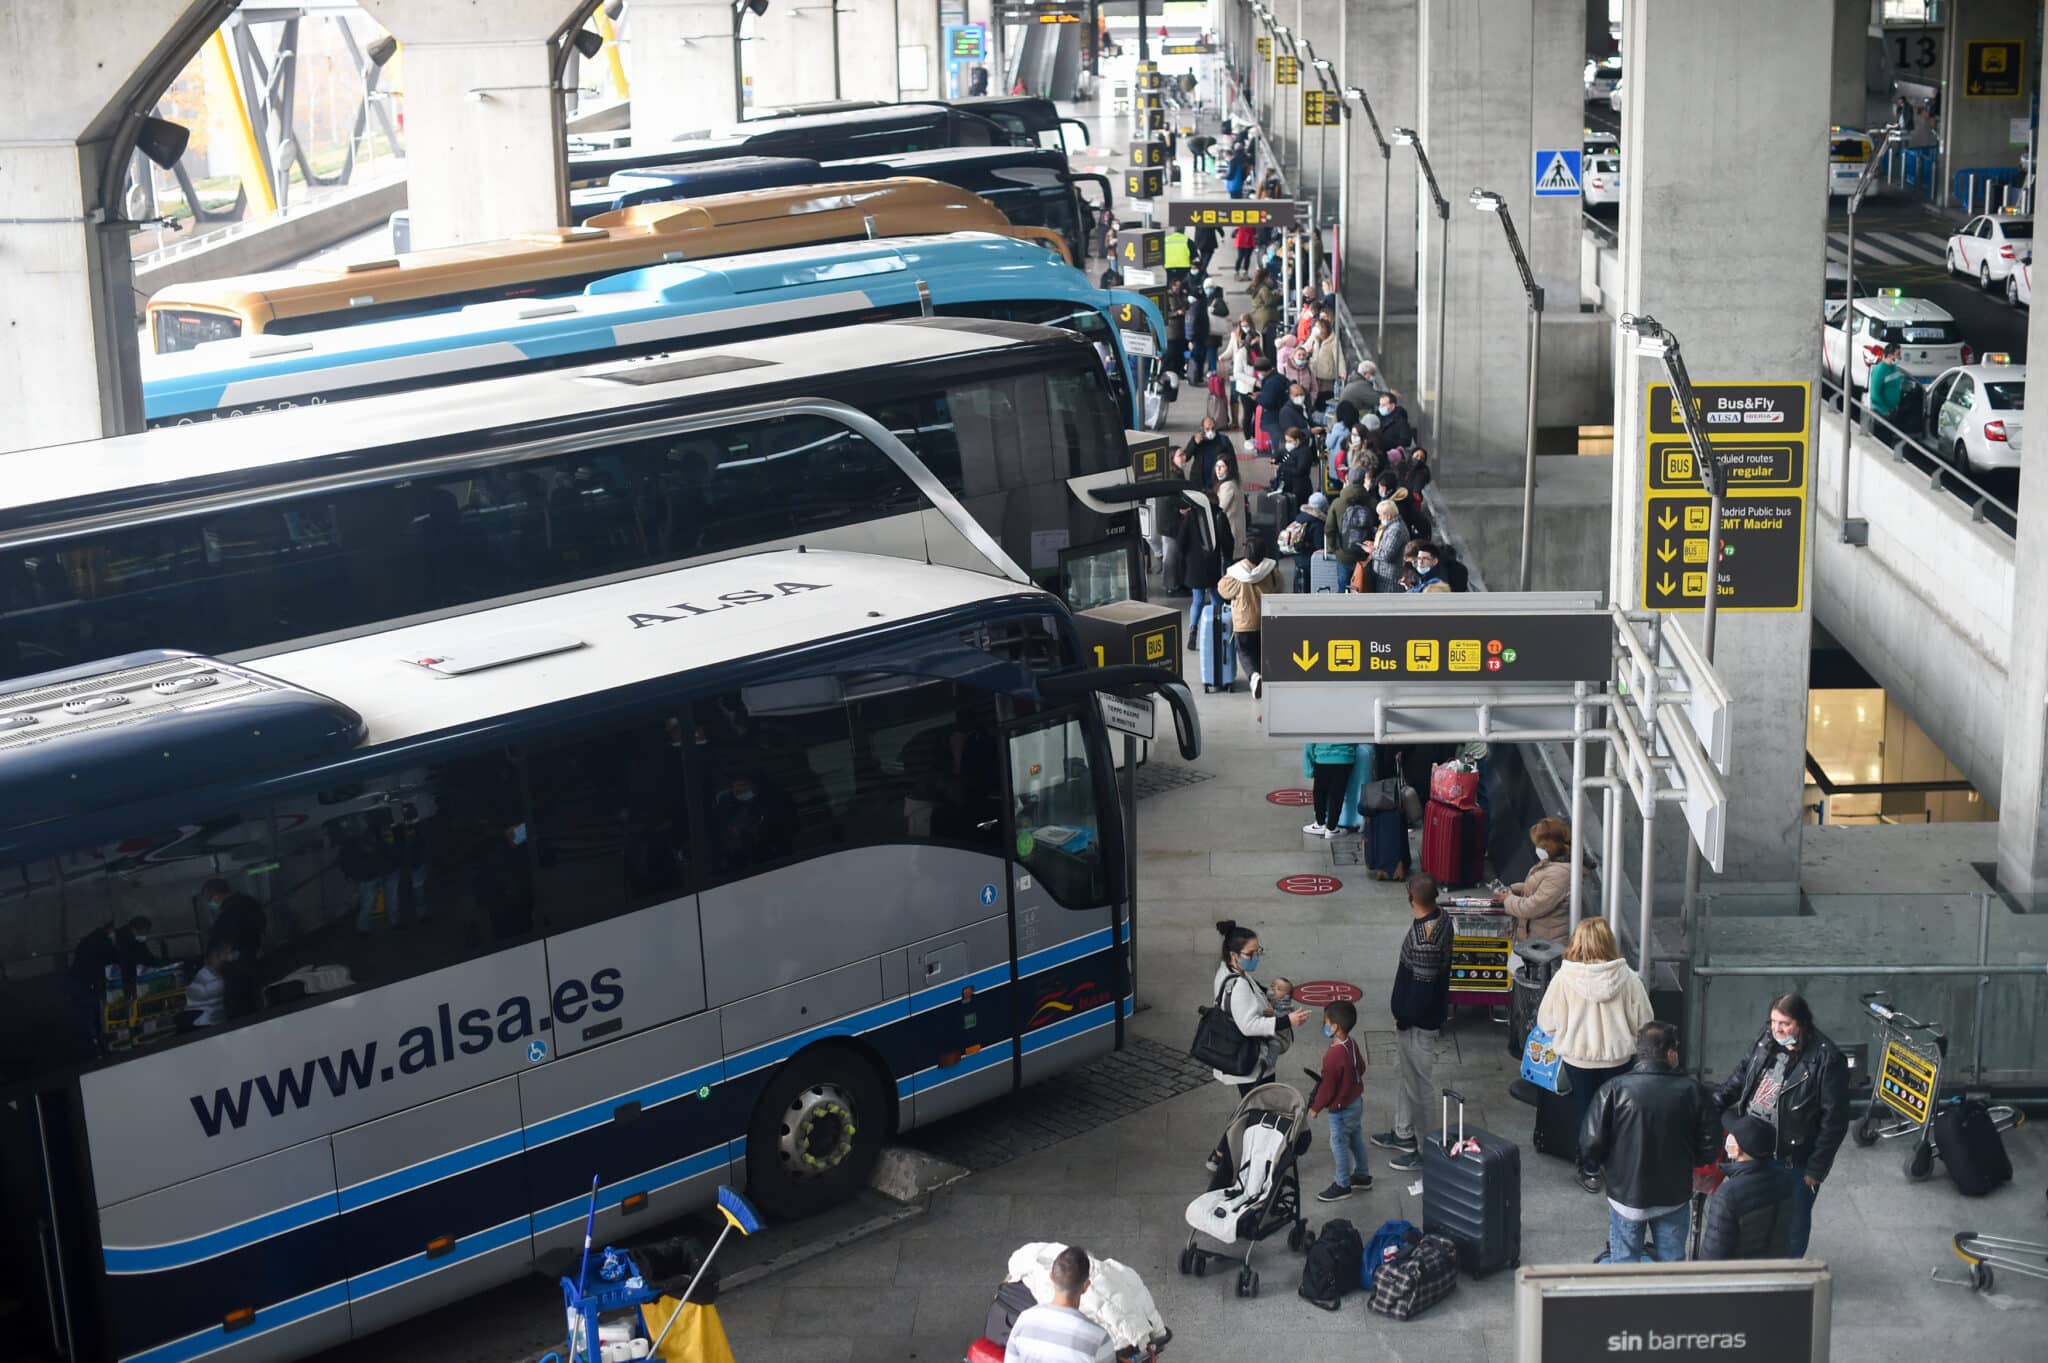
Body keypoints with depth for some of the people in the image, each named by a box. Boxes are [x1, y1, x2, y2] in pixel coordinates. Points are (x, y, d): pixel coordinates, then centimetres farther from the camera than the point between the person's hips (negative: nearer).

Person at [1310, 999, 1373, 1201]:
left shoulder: (1334, 1055, -31)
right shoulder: (1352, 1045, -4)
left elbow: (1327, 1088, -24)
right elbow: (1361, 1068, 12)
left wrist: (1315, 1107, -10)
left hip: (1341, 1110, -9)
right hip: (1356, 1101, 9)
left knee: (1339, 1145, 7)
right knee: (1356, 1140, 22)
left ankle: (1342, 1185, 19)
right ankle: (1362, 1176, 36)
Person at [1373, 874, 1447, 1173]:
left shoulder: (1424, 939, -32)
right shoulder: (1441, 918, -3)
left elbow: (1422, 984, -27)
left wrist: (1404, 1017, -13)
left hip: (1419, 1020, -10)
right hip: (1422, 1012, 10)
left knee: (1420, 1082, 4)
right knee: (1406, 1072, 25)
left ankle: (1427, 1150, 17)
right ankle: (1403, 1133, 41)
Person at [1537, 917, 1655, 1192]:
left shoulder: (1564, 978, -19)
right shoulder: (1626, 978, -16)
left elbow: (1546, 1022, -10)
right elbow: (1643, 1022, -7)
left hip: (1577, 1057, -1)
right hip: (1617, 1058, 1)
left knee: (1584, 1111, 17)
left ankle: (1590, 1171, 27)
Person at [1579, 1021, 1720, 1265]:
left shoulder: (1613, 1090, -15)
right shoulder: (1691, 1091, -11)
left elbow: (1590, 1146, -15)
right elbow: (1709, 1145, -5)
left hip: (1626, 1194, -1)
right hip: (1675, 1196, 1)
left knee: (1624, 1264, 13)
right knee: (1672, 1262, 16)